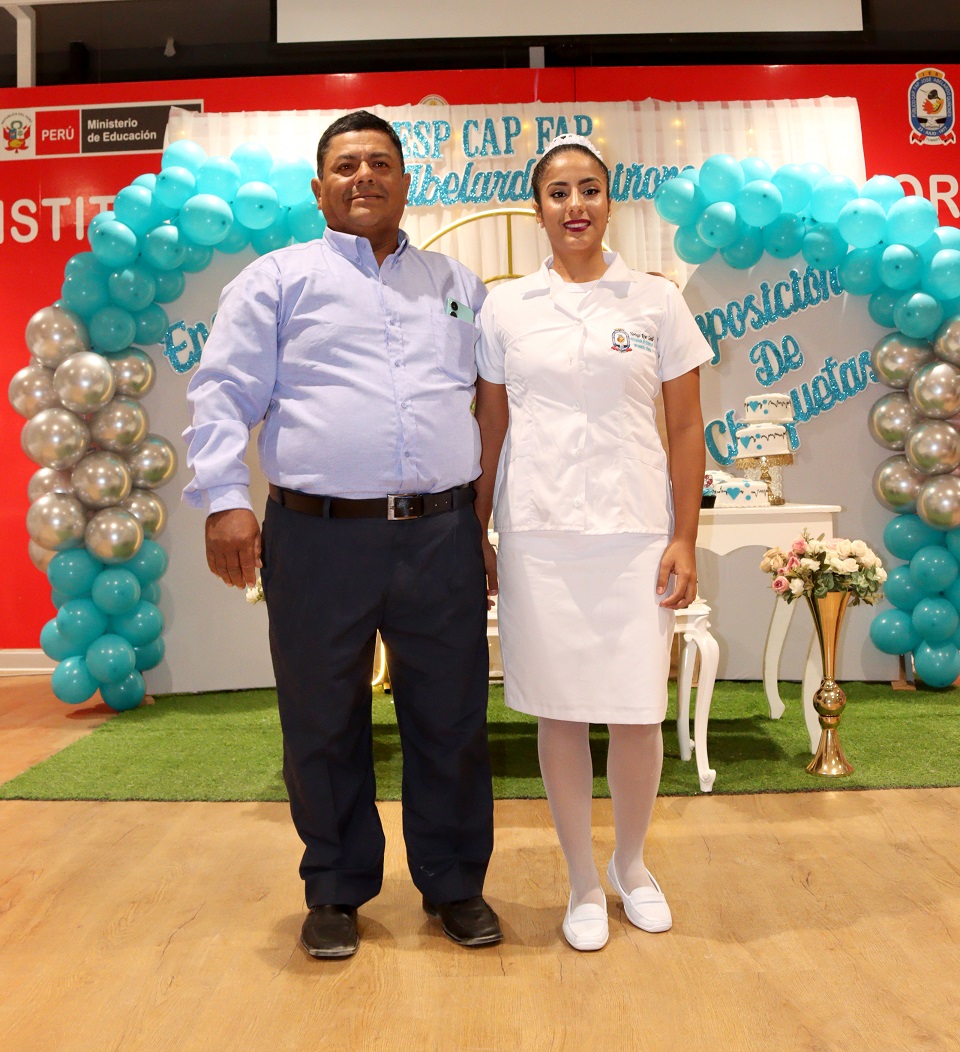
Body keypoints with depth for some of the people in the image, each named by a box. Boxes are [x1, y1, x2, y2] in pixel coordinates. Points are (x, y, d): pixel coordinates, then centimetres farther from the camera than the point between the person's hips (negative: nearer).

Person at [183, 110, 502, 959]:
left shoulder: (458, 285, 19)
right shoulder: (279, 278, 9)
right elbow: (223, 394, 2)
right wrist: (225, 499, -11)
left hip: (442, 536, 3)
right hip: (319, 539, -2)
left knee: (451, 721, 9)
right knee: (324, 726, 9)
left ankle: (455, 885, 28)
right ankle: (336, 891, 29)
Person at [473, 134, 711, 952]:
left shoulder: (658, 302, 5)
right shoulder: (504, 308, 7)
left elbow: (686, 429, 4)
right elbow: (490, 428, 9)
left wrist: (684, 540, -2)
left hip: (635, 532, 0)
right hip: (538, 532, 1)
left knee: (639, 715, 3)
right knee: (560, 713, 6)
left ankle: (632, 865, 32)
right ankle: (584, 885, 27)